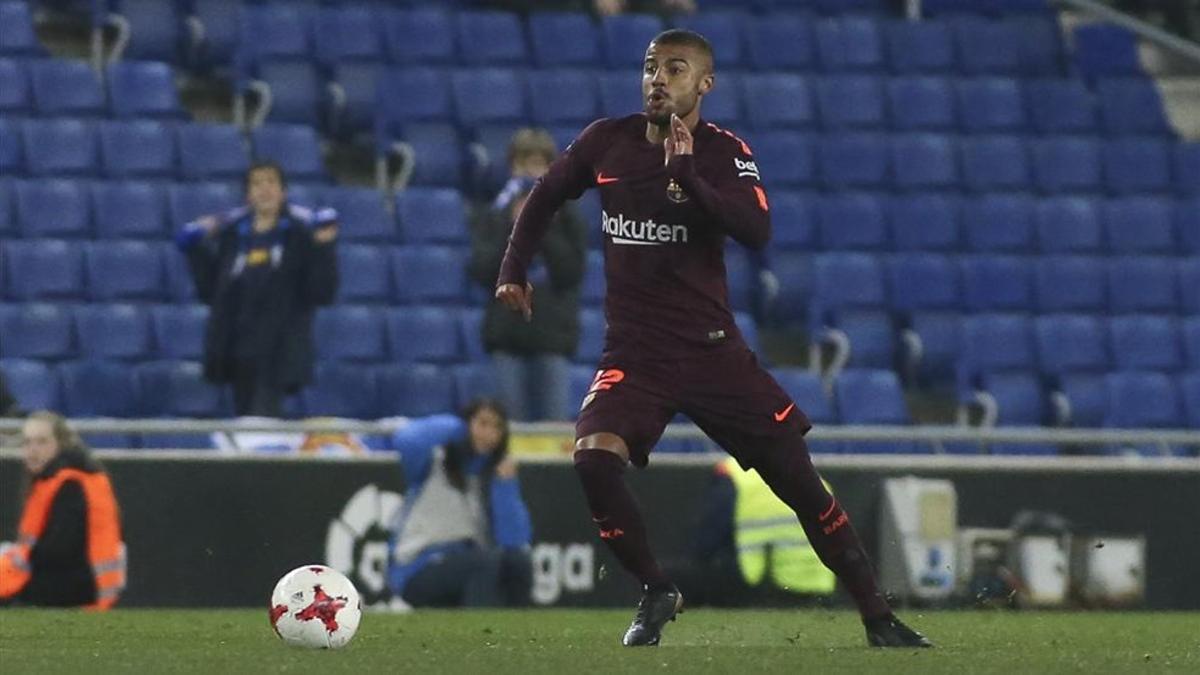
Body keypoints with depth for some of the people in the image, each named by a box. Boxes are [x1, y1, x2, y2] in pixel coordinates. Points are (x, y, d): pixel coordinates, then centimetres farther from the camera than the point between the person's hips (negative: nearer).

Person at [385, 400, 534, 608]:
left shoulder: (495, 478, 9)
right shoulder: (436, 461, 0)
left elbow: (514, 541, -4)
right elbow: (406, 442, -27)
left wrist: (506, 485, -12)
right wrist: (454, 427, -12)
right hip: (419, 573, -5)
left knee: (518, 560, -24)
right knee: (488, 561, -31)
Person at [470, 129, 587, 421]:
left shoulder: (567, 219, 6)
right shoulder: (494, 219, 9)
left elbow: (572, 272, -5)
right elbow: (481, 272, -2)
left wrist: (543, 230, -11)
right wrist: (513, 230, -11)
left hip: (552, 334, -1)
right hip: (508, 331, 1)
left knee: (556, 421, -6)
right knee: (513, 421, -1)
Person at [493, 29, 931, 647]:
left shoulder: (725, 154, -5)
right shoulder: (606, 143, 2)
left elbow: (757, 230, -23)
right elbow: (545, 197, 19)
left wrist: (687, 177, -30)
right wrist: (513, 270, 10)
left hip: (712, 348, -1)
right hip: (634, 353, 1)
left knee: (798, 479, -4)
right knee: (593, 459, -25)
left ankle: (878, 619, 7)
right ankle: (656, 594, -4)